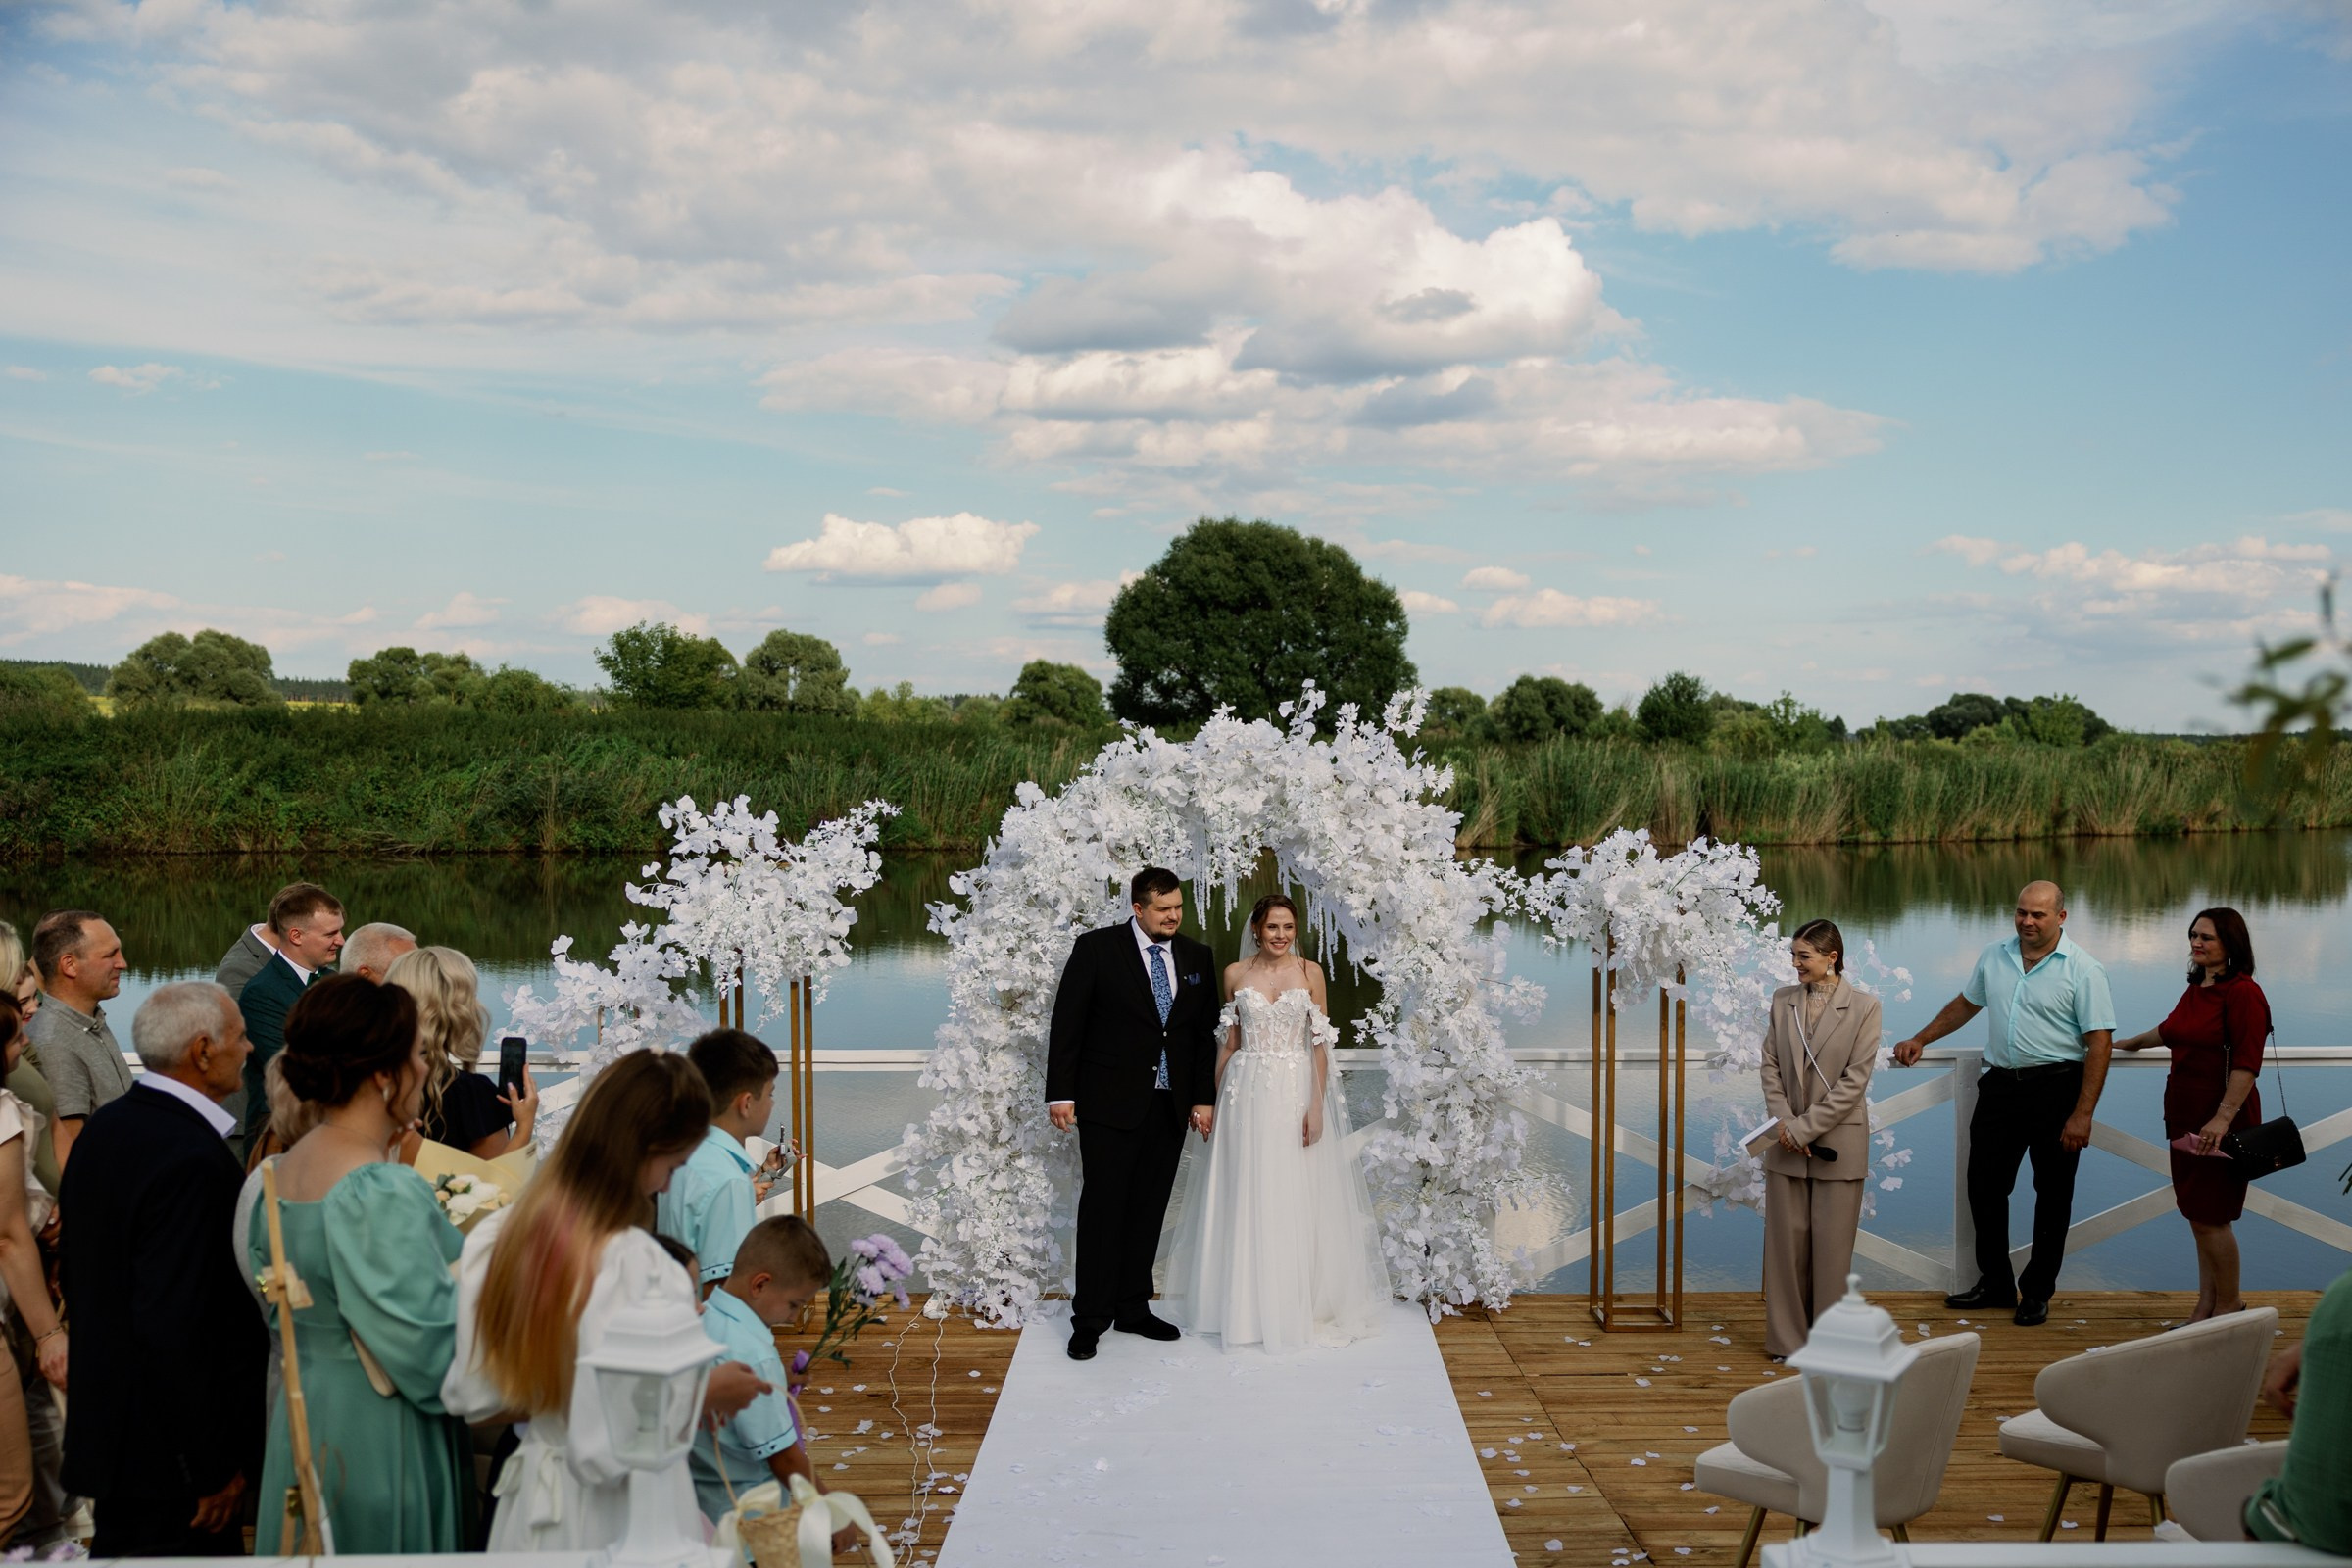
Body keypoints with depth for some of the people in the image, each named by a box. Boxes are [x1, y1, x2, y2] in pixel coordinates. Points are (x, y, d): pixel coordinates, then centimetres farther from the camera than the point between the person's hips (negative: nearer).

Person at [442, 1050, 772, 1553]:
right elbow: (608, 1447, -26)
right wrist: (706, 1395, -12)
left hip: (529, 1510, 6)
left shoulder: (494, 1237, -4)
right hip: (617, 1520, -6)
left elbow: (470, 1398, 1)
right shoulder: (640, 1267, -27)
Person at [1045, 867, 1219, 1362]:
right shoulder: (1096, 949, -5)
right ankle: (1091, 1319, 4)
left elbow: (1204, 1033, 12)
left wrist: (1203, 1098, 7)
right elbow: (1066, 1024, -5)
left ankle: (1133, 1307, 19)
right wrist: (1061, 1094, -9)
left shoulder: (1196, 957, 8)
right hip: (1110, 1102, -4)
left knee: (1149, 1210, 9)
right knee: (1103, 1208, -2)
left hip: (1170, 1106, 4)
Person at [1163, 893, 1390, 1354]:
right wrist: (1215, 1100, 6)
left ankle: (1300, 1304, 14)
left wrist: (1317, 1105, -9)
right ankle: (1247, 1304, 16)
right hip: (1247, 1091, 1)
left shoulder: (1310, 973, 0)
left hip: (1297, 1091, -1)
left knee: (1297, 1199, 2)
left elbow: (1320, 1044, -2)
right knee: (1245, 1200, 5)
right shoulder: (1235, 974, 4)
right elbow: (1229, 1042, 9)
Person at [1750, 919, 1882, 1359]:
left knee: (1831, 1245, 3)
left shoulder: (1863, 1007, -7)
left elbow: (1855, 1079, -11)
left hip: (1837, 1140, -3)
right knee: (1786, 1241, 6)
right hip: (1787, 1141, 3)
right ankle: (1788, 1338, 15)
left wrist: (1805, 1126, -14)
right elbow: (1770, 1066, 5)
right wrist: (1785, 1123, -9)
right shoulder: (1782, 1001, 5)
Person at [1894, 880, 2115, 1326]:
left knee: (2052, 1194, 4)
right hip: (2001, 1085, 5)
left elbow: (2100, 1042, -13)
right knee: (1984, 1185, 7)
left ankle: (2037, 1293, 17)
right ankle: (1995, 1284, 21)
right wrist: (1920, 1040, 18)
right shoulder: (1993, 958, 7)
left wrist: (2082, 1114, -17)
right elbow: (1965, 1004, 24)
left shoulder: (2082, 970, -10)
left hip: (2056, 1088, -5)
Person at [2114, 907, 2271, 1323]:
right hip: (2186, 1117, 9)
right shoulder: (2196, 989, 13)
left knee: (2209, 1217, -4)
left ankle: (2229, 1305, 11)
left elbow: (2246, 1064, -21)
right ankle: (2207, 1305, 19)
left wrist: (2223, 1117, -28)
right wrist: (2132, 1043, 49)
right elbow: (2171, 1030, 33)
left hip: (2220, 1122, -9)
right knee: (2198, 1215, 12)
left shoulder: (2242, 992, -14)